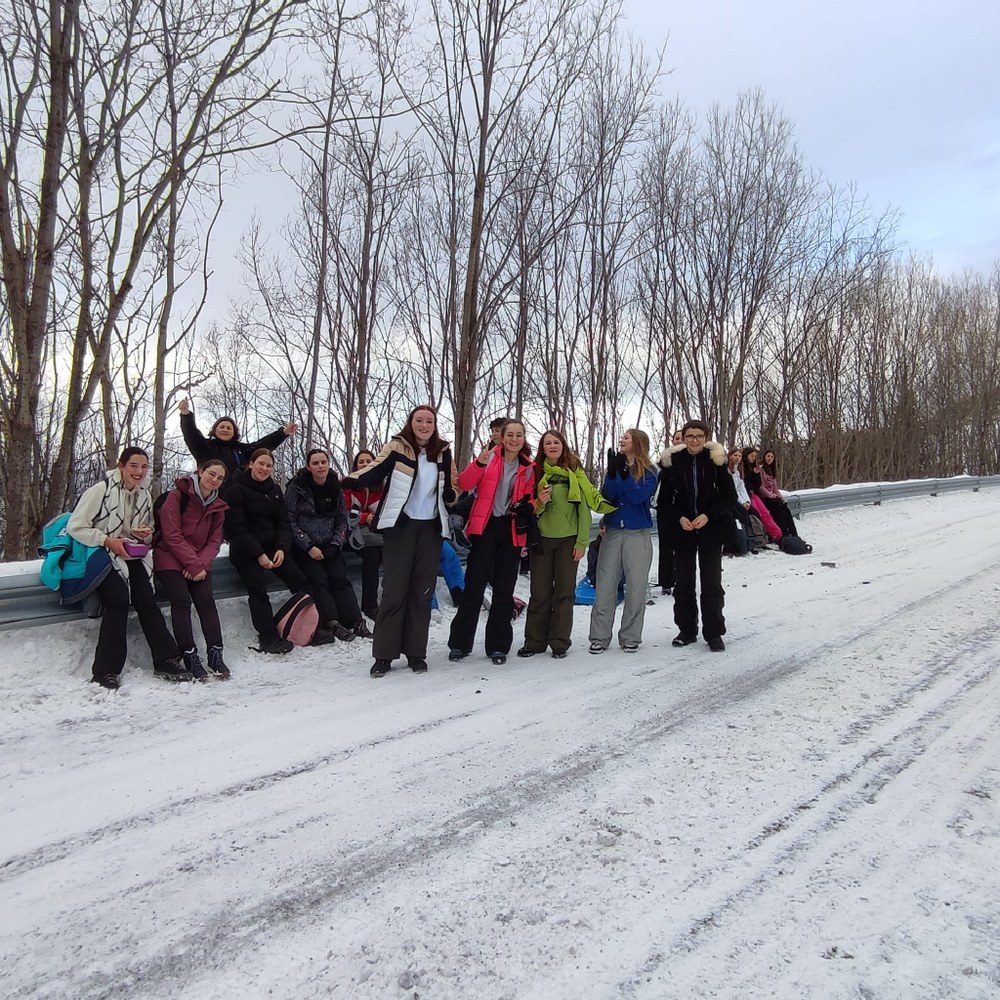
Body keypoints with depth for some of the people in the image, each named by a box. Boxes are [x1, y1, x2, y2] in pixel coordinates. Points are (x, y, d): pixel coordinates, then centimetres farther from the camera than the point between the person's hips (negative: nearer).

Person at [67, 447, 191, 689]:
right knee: (118, 599, -25)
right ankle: (106, 670, -17)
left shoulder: (144, 494, 8)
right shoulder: (101, 490, -11)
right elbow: (75, 526, -11)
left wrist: (145, 533, -1)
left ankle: (167, 661, -11)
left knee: (146, 601, -14)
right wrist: (107, 540, -20)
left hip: (132, 555, 5)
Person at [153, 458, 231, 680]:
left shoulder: (218, 506, 9)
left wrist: (202, 564, -13)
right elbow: (172, 536, -14)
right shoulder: (177, 496, -9)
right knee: (181, 601, -21)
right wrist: (193, 564, -18)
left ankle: (215, 654, -13)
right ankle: (190, 657, -17)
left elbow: (214, 540, 5)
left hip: (199, 562, 4)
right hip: (170, 558, -4)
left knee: (206, 600, -15)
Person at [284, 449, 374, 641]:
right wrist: (308, 546, -14)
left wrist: (335, 545, -5)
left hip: (329, 546, 3)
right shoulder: (296, 487, -6)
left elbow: (342, 520, 9)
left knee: (340, 577, -15)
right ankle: (333, 624, -27)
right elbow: (289, 521, -9)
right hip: (303, 547, -3)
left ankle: (356, 622, -22)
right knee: (319, 579, -21)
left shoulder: (336, 488, 6)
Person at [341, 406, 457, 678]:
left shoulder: (442, 452, 9)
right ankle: (384, 654, 4)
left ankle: (415, 652, 15)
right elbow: (374, 473, -16)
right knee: (394, 590, -4)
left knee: (422, 592, 7)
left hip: (431, 528, 4)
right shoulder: (397, 447, -3)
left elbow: (448, 494, 17)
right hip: (401, 525, -4)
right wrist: (349, 481, -32)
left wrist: (453, 492, -4)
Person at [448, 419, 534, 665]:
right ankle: (459, 643, 9)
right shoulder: (490, 458, 0)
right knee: (474, 587, -1)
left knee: (504, 590, 6)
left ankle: (498, 645, 15)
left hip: (511, 531, 3)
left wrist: (526, 507, -6)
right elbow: (464, 484, -11)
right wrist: (479, 463, -27)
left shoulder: (528, 467, 8)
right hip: (485, 527, -3)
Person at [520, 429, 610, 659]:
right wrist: (539, 503, -13)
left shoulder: (575, 472, 2)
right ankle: (534, 641, 13)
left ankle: (560, 642, 12)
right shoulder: (536, 472, 5)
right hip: (541, 538, 1)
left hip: (568, 539, -1)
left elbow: (584, 507, 0)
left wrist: (582, 541, -5)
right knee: (540, 592, 4)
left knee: (564, 591, 4)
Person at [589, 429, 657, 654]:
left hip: (638, 534, -2)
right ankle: (599, 637, 5)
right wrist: (612, 471, -17)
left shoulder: (649, 472, 1)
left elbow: (638, 496, -14)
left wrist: (623, 472, -21)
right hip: (612, 533, 3)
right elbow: (606, 496, -3)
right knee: (605, 586, 0)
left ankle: (630, 637, 12)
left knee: (636, 587, 2)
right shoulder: (615, 466, 10)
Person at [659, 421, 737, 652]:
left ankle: (714, 633, 9)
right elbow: (664, 499, 5)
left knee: (712, 582, -1)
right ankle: (687, 630, 20)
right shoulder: (673, 461, -2)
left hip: (711, 528, -2)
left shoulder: (716, 461, -6)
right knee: (683, 581, 8)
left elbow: (730, 497, -2)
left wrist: (708, 516, -14)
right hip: (682, 529, 2)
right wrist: (679, 518, -11)